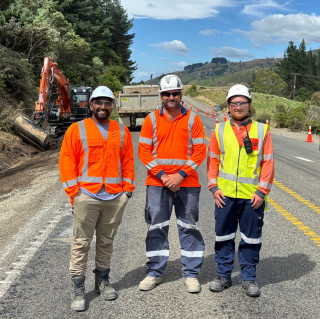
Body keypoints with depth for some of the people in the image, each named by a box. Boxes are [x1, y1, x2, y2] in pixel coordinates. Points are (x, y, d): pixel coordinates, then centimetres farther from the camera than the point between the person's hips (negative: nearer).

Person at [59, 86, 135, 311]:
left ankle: (103, 280, 28)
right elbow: (67, 160, 0)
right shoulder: (77, 130, 3)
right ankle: (78, 288, 10)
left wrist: (128, 188, 6)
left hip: (116, 197, 3)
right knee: (81, 243, 1)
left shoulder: (122, 131, 11)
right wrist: (74, 191, -6)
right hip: (86, 196, -2)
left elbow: (128, 161, 13)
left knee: (107, 242, 12)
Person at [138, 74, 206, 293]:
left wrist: (181, 175, -11)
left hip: (187, 184, 0)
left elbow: (200, 151, -1)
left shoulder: (192, 119, 2)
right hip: (157, 184, 1)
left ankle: (191, 274, 18)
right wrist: (162, 176, -10)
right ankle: (155, 272, 20)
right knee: (156, 228, 7)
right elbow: (144, 152, 1)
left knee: (189, 228, 6)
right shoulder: (152, 119, 4)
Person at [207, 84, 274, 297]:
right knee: (224, 236, 10)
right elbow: (213, 160, 8)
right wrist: (214, 187, -1)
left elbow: (268, 162, 0)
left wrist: (262, 191, -6)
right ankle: (224, 276, 24)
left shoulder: (262, 131, 2)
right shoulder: (219, 131, 5)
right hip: (225, 195, 1)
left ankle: (249, 278, 23)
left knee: (251, 238, 8)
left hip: (252, 196, -1)